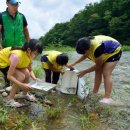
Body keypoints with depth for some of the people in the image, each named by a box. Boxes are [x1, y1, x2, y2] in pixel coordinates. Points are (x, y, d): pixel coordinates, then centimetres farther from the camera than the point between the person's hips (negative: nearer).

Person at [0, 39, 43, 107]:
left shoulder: (29, 54, -17)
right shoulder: (17, 56, -40)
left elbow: (30, 70, -4)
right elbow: (9, 76, -36)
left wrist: (35, 79, -22)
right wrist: (22, 85, -41)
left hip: (10, 61, 7)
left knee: (26, 74, -10)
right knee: (21, 76, -21)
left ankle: (25, 93, 15)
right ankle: (10, 99, -5)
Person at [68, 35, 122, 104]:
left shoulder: (97, 48, -41)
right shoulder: (87, 43, -16)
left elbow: (98, 65, -25)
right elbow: (85, 56, 5)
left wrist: (84, 72, -17)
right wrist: (73, 64, -1)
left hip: (114, 51, -8)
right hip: (104, 52, 8)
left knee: (106, 74, -17)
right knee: (98, 72, 4)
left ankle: (107, 97, -18)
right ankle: (95, 92, 12)